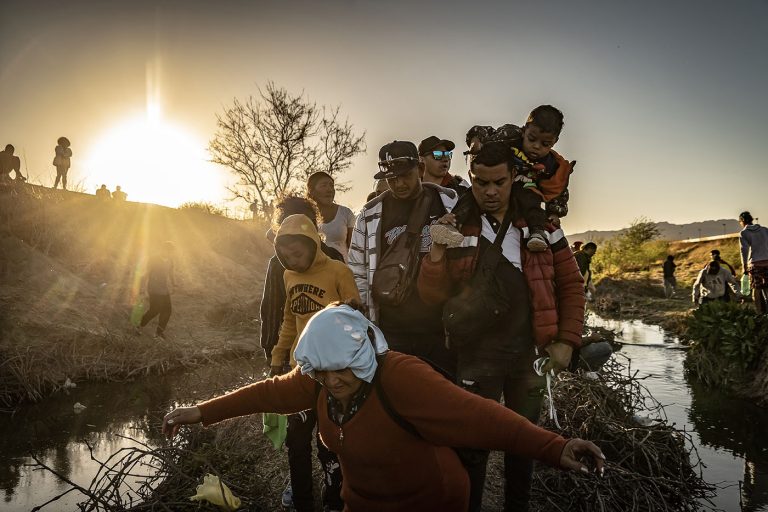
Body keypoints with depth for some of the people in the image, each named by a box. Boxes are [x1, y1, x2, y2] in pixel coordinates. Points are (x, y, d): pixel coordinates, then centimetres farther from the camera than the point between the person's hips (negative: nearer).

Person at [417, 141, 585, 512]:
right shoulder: (456, 227, -4)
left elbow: (569, 283, 6)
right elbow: (433, 296, -6)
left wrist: (567, 341, 0)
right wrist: (436, 253, -23)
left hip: (529, 354, 2)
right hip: (476, 355, -2)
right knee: (474, 443, 8)